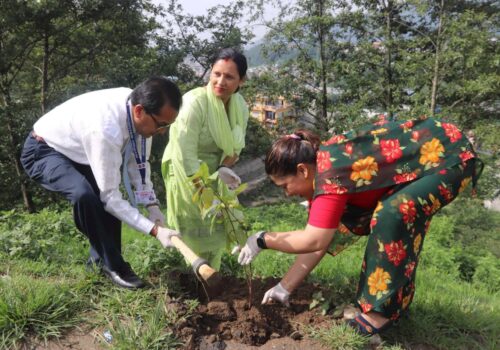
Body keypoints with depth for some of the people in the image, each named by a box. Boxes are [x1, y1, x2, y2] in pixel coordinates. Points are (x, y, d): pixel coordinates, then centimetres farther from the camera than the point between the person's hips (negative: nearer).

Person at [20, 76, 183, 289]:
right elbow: (110, 196, -34)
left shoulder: (138, 108, -17)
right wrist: (154, 230, -34)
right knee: (84, 194, -32)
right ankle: (112, 265, -13)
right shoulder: (106, 129, -41)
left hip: (76, 151, 8)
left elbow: (138, 162, -4)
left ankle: (101, 260, 18)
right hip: (43, 152, -8)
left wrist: (152, 206, -11)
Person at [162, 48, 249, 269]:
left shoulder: (240, 106, -5)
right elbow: (185, 154, -31)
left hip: (216, 176, 7)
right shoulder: (194, 103, -26)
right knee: (195, 235, -1)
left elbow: (235, 146, 0)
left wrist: (224, 170, -20)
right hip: (187, 175, -6)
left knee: (218, 230, 13)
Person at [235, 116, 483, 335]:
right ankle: (395, 295, 18)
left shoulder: (330, 173, -29)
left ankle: (384, 310, -10)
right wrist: (285, 287, 3)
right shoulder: (321, 169, 0)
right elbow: (317, 239, 2)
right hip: (423, 153, 9)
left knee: (393, 214, -27)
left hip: (452, 155, -9)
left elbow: (313, 241, -32)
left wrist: (263, 239, -18)